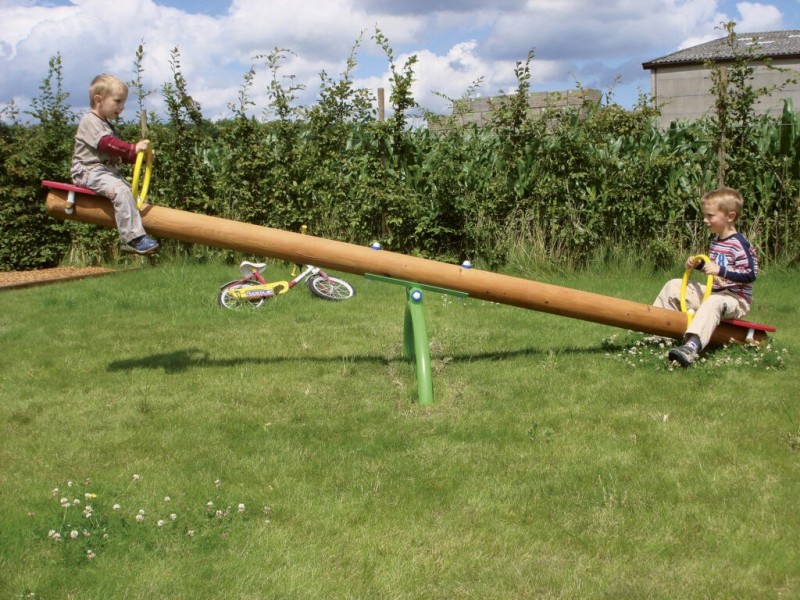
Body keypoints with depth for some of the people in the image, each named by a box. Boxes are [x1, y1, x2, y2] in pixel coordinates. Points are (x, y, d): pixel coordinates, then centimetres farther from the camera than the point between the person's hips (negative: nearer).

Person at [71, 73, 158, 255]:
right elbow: (107, 144, -23)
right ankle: (134, 238, -32)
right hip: (90, 171, -10)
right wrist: (133, 149, -27)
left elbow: (118, 152, 26)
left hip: (108, 171, 10)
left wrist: (137, 155, 8)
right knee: (120, 191, -29)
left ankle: (131, 239, -7)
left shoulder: (107, 124, 25)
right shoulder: (90, 121, -8)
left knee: (132, 192, -3)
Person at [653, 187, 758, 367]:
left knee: (713, 303, -42)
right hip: (713, 292, 10)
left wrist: (720, 270, -35)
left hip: (736, 299, -9)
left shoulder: (739, 244, -16)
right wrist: (698, 264, 7)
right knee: (673, 286, 6)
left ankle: (691, 347, -64)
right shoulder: (715, 241, 11)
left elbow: (750, 274, -27)